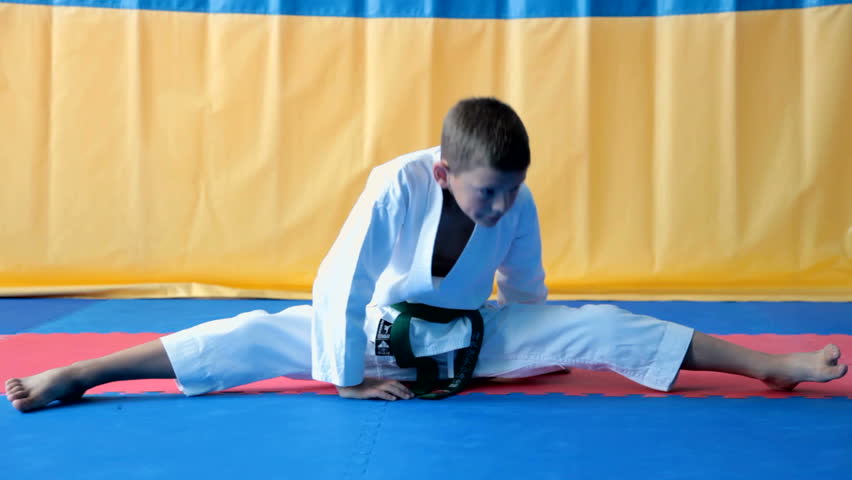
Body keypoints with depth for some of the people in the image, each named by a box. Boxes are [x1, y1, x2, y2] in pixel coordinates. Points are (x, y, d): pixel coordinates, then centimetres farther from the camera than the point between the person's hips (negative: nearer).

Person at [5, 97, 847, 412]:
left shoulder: (518, 205, -19)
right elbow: (337, 286, -25)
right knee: (257, 339, -18)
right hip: (379, 332, -2)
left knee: (598, 328, -14)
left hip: (474, 337, 2)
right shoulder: (396, 188, -30)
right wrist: (350, 379, -17)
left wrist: (530, 353, 10)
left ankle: (771, 367, -12)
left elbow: (527, 294, 0)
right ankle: (73, 376, -15)